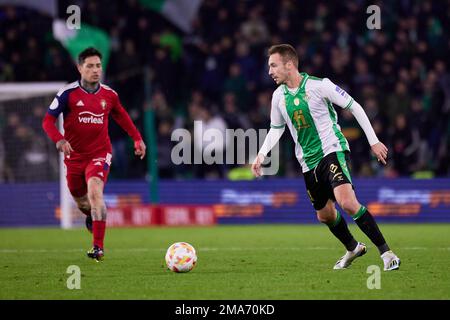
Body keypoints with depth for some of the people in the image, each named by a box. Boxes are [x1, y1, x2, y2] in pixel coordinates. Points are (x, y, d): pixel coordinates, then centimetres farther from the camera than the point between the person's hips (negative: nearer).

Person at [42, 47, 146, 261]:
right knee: (80, 199, 14)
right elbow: (48, 120, -9)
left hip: (100, 154, -1)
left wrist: (137, 138, 12)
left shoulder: (109, 95, 0)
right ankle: (91, 217, 55)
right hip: (75, 155, 1)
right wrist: (59, 140, -27)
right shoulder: (68, 93, -9)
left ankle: (98, 247, -27)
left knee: (95, 191, -25)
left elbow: (121, 116, 19)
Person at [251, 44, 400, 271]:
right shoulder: (279, 96, 5)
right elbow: (276, 129, 20)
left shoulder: (318, 85, -12)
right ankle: (353, 248, 40)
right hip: (308, 162, 7)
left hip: (332, 150, -7)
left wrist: (373, 141, -6)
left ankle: (386, 252, -22)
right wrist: (261, 155, 5)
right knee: (325, 215, 13)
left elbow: (354, 107, -5)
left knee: (347, 202, -26)